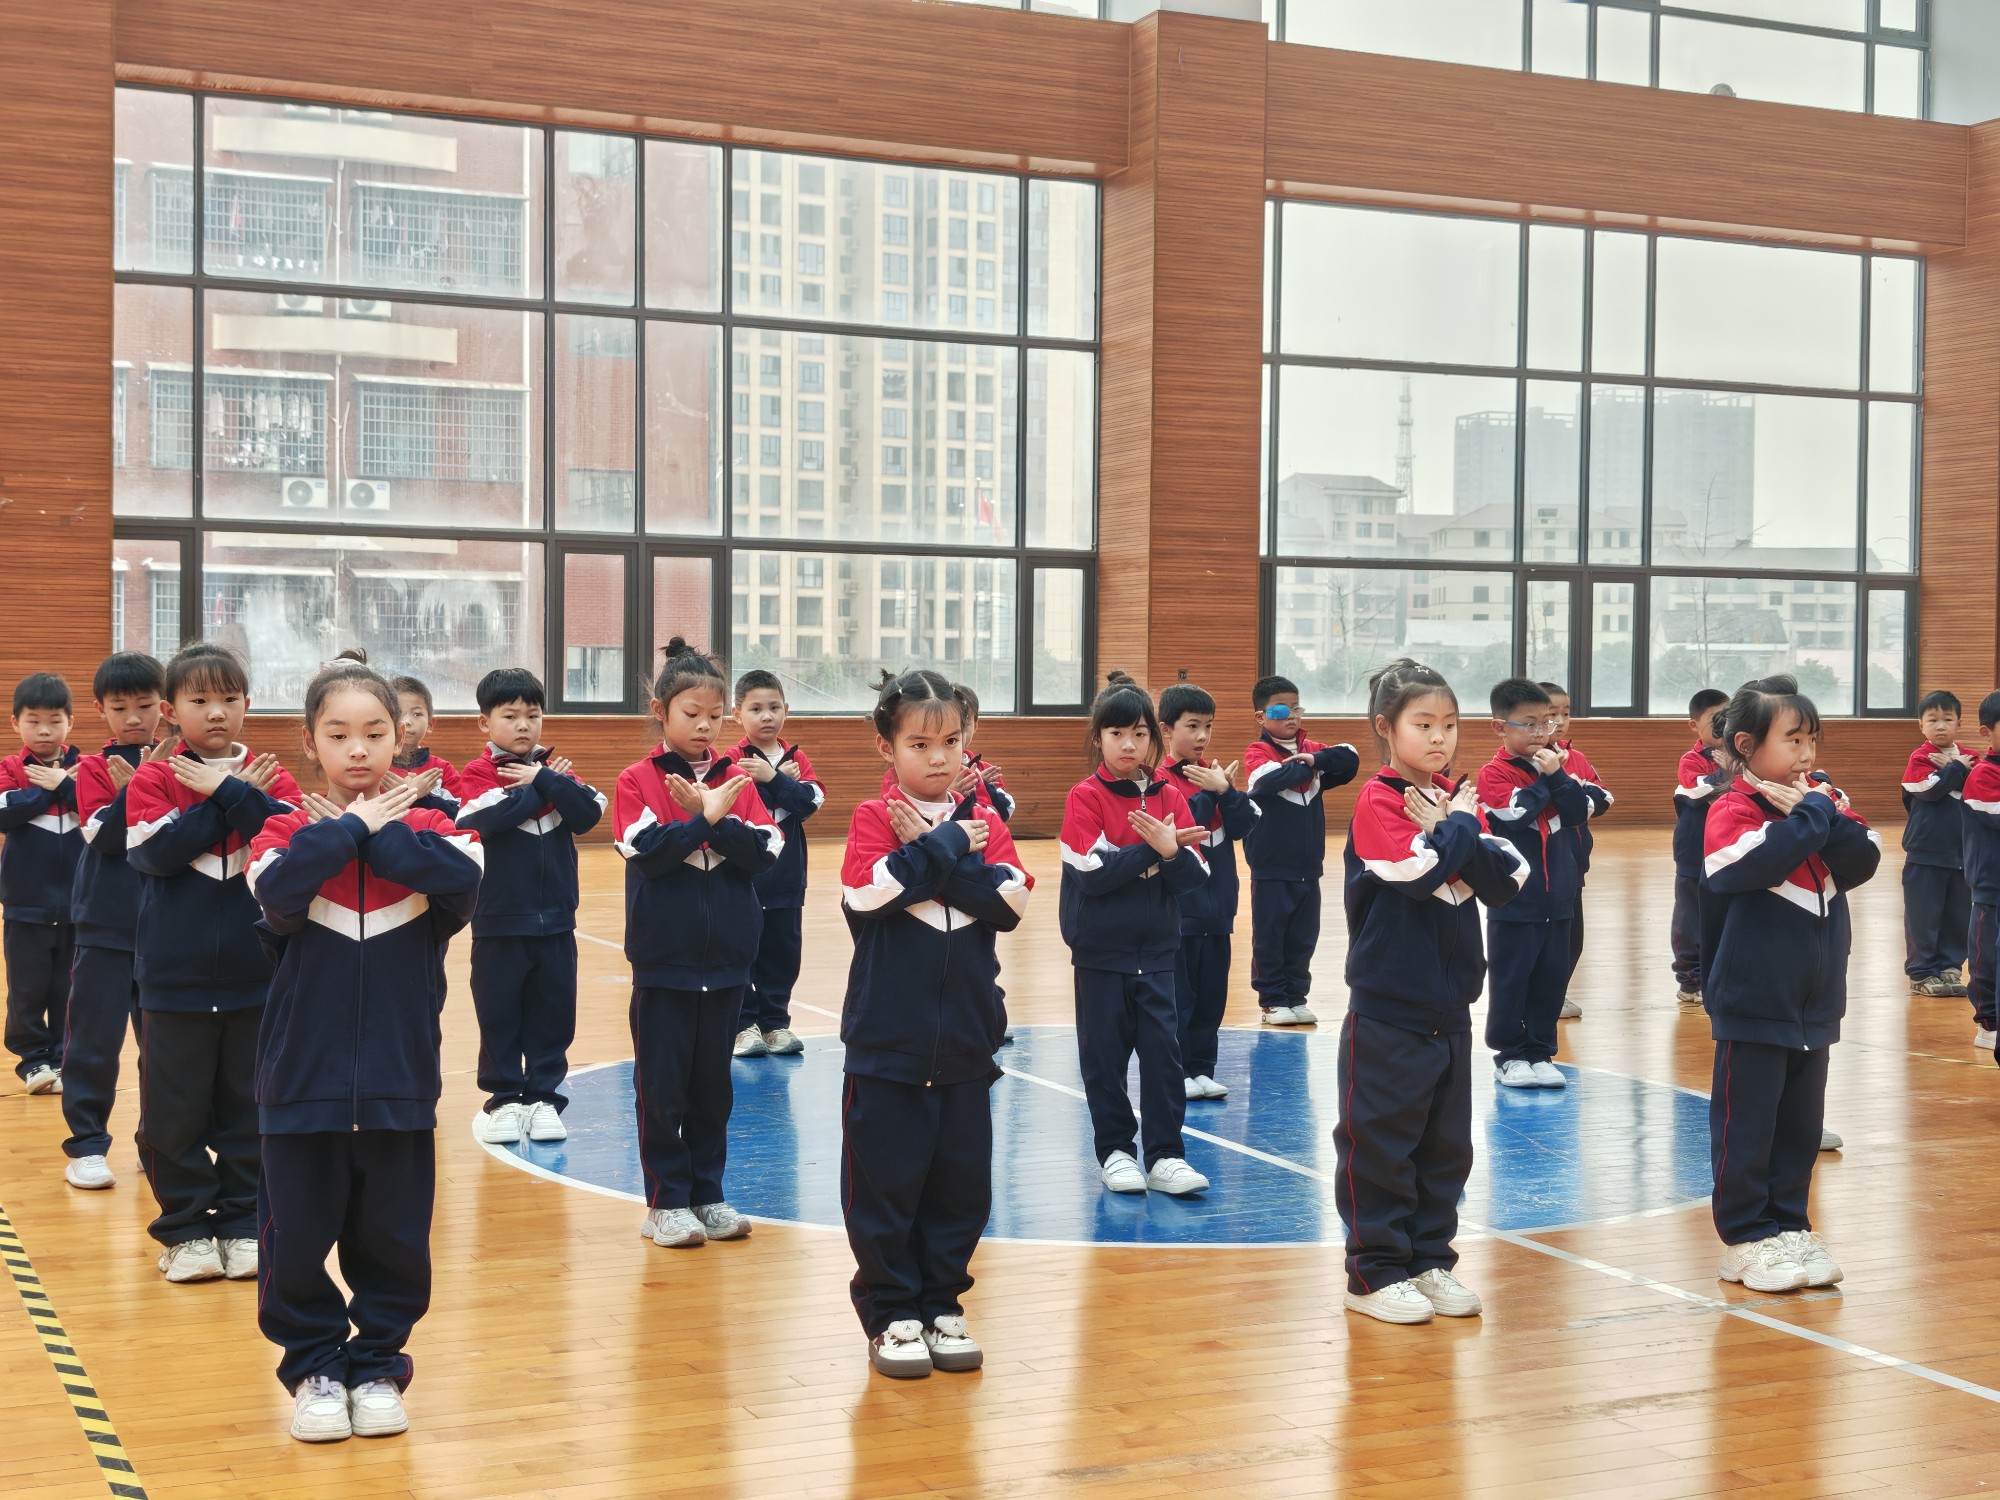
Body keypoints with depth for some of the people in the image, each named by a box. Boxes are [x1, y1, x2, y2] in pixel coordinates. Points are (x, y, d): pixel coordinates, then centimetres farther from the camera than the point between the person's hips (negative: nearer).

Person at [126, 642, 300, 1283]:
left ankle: (242, 1222, 20)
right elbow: (159, 851, -17)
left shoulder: (269, 776, 4)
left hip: (254, 979, 1)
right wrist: (236, 799, -15)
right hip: (175, 980, -1)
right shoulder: (151, 778, 0)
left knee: (249, 1110, 8)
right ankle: (187, 1228, 18)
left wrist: (225, 791, -18)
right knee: (175, 1114, 5)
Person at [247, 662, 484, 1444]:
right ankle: (314, 1367, 26)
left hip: (399, 1079, 1)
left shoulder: (427, 827, 1)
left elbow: (461, 881, -21)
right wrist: (351, 825, -16)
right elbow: (279, 889, -24)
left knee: (393, 1239, 10)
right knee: (298, 1238, 7)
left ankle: (376, 1364, 27)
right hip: (303, 1080, 0)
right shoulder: (288, 830, -1)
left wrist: (379, 832, -15)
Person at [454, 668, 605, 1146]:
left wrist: (543, 780, -15)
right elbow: (490, 818, -23)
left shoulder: (555, 769, 8)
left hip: (555, 921, 3)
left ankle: (543, 1097, 19)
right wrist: (541, 787, -14)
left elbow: (589, 813, -8)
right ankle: (503, 1099, 17)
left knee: (553, 1014, 8)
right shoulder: (476, 774, -3)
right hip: (499, 922, -3)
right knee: (499, 1015, 6)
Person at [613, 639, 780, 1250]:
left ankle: (708, 1194, 22)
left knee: (713, 1085, 12)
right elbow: (647, 851, -18)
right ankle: (666, 1202, 13)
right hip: (663, 959, -3)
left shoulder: (736, 779, 6)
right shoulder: (637, 780, -4)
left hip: (727, 959, 3)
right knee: (662, 1086, 4)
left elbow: (766, 852, -4)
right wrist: (704, 817, -21)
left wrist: (720, 820, -18)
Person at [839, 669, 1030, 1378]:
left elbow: (1010, 901, -9)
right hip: (888, 1039, -3)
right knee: (885, 1184, 4)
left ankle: (940, 1306, 24)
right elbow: (869, 893, -21)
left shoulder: (984, 821, 7)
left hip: (966, 1042, 3)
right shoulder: (873, 818, -2)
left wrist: (935, 853, -15)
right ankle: (889, 1313, 17)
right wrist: (948, 847, -14)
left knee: (961, 1184, 9)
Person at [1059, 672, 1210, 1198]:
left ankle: (1165, 1155, 5)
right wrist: (1152, 850, -19)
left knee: (1163, 1049, -1)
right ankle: (1115, 1150, 17)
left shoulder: (1169, 796, 5)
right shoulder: (1085, 797, -6)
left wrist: (1171, 850, -21)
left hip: (1156, 949, 3)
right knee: (1105, 1052, 5)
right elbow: (1093, 872, -18)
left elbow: (1192, 875, -1)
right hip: (1100, 951, -3)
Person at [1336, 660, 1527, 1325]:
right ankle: (1376, 1271, 9)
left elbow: (1509, 880, 0)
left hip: (1450, 1006, 7)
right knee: (1379, 1142, 0)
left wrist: (1460, 829, -12)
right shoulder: (1377, 802, -10)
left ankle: (1430, 1260, 25)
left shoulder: (1458, 798, 9)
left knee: (1445, 1143, 13)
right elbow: (1418, 871, -25)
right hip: (1388, 1012, -7)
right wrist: (1457, 827, -11)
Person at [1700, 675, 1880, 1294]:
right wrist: (1812, 816, -21)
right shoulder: (1734, 808, -12)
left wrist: (1824, 812, -16)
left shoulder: (1823, 799, 9)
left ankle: (1789, 1226, 26)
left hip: (1814, 1000, 7)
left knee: (1801, 1125, 14)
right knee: (1747, 1126, 2)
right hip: (1753, 1003, -7)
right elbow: (1759, 860, -31)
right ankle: (1746, 1238, 11)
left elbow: (1863, 860, -4)